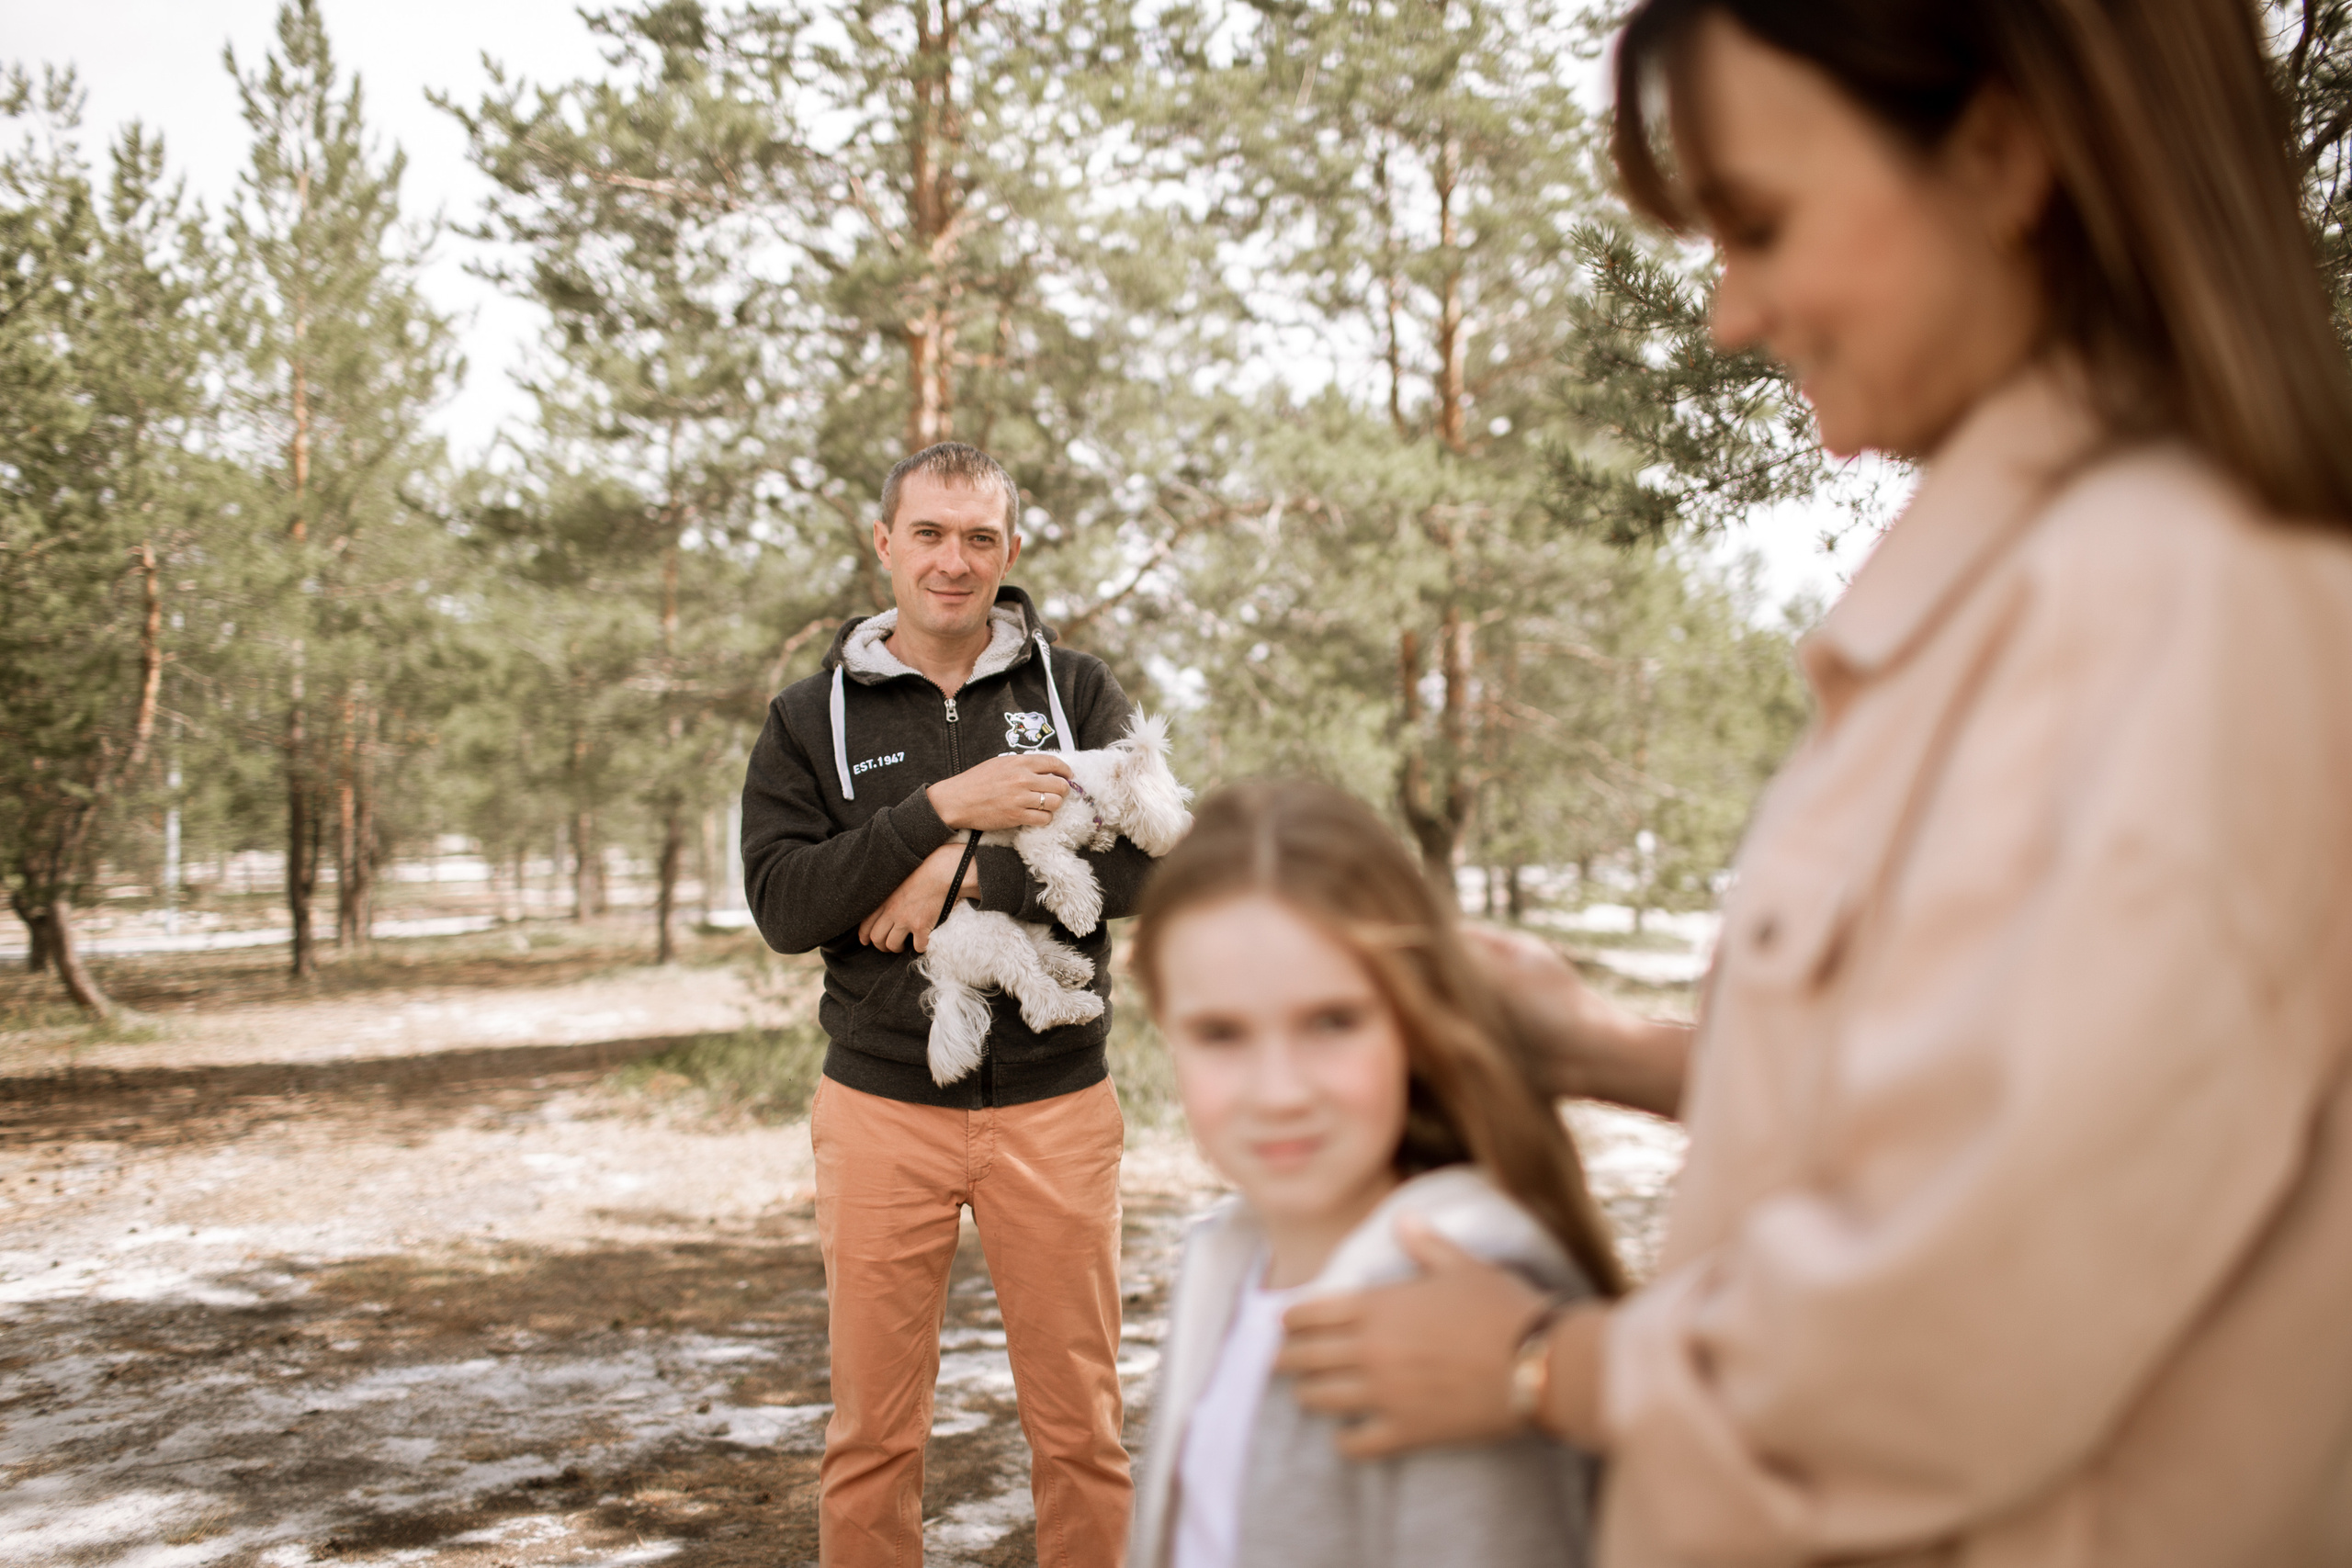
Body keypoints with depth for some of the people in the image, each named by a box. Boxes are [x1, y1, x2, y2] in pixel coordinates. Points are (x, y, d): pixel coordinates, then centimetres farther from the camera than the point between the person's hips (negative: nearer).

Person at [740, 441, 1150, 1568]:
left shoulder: (1077, 691, 5)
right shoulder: (812, 716, 5)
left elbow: (1151, 857, -9)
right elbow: (782, 904, -8)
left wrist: (964, 878, -15)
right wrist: (946, 808, -18)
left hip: (1056, 1103, 0)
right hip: (882, 1106, 0)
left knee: (1079, 1427, 8)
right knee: (873, 1432, 9)